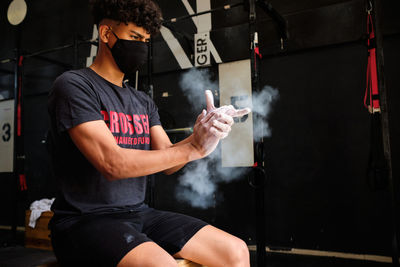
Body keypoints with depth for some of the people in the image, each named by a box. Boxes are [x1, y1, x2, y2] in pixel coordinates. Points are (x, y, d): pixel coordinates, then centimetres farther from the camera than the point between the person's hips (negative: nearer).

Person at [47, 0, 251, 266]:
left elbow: (166, 160, 5)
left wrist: (200, 135, -15)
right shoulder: (74, 85, -7)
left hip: (139, 213, 7)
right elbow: (112, 164, -19)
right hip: (85, 222, -6)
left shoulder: (143, 102, 15)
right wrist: (193, 148, -18)